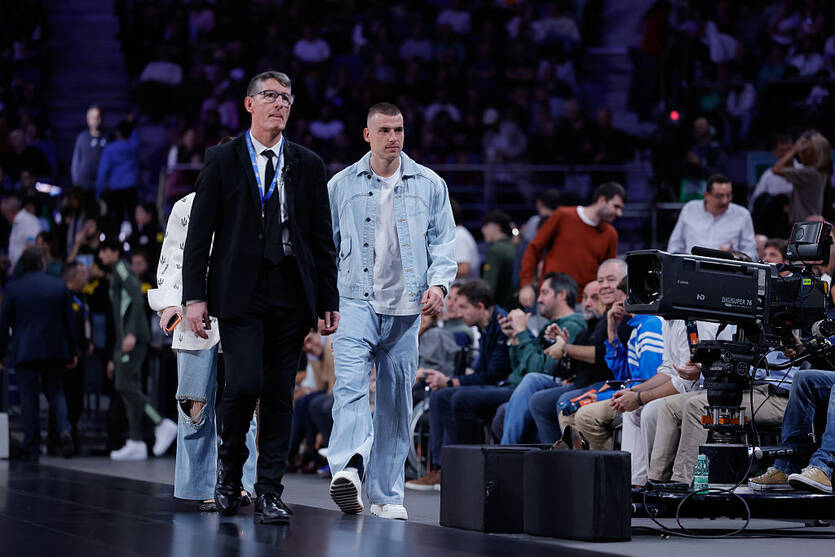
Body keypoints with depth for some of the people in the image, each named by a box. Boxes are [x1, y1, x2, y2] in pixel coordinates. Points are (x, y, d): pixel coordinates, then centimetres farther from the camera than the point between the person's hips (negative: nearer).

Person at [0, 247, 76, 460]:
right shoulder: (59, 287, 0)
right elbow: (69, 322, 4)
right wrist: (71, 352, 11)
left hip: (24, 352, -2)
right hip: (54, 351, 2)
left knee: (29, 399, 4)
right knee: (56, 393, 12)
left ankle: (31, 448, 3)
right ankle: (64, 430, -13)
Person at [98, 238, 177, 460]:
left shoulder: (122, 269, -1)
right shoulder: (116, 276, 28)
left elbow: (138, 298, -17)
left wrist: (131, 334, -26)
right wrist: (114, 358, 27)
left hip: (134, 338, -10)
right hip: (125, 340, 10)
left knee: (125, 386, -16)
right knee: (129, 388, 3)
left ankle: (162, 425, -16)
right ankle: (135, 444, -1)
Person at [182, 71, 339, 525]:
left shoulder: (308, 165, 12)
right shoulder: (222, 160, 5)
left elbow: (322, 238, 12)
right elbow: (199, 232, 2)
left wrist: (328, 300, 6)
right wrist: (194, 295, -6)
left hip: (291, 295, 3)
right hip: (240, 293, -3)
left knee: (279, 396, 2)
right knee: (244, 384, -15)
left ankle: (269, 495, 8)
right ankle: (229, 468, 10)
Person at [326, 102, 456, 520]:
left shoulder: (430, 185, 8)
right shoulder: (341, 185, 7)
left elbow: (444, 240, 8)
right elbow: (325, 243, 13)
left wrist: (438, 283, -9)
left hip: (406, 306, 2)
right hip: (356, 300, -1)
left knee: (396, 399, 6)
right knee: (350, 384, -22)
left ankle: (386, 494, 14)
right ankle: (347, 470, -39)